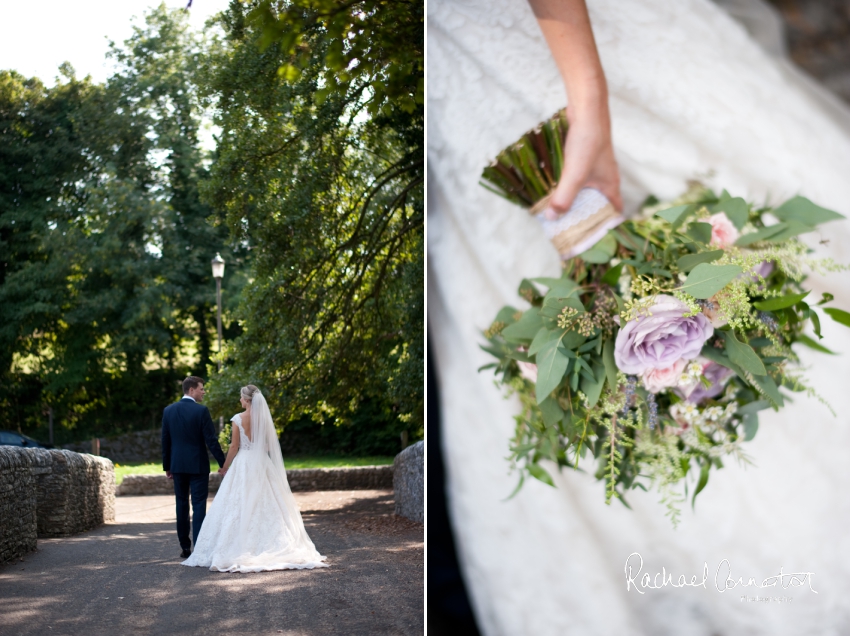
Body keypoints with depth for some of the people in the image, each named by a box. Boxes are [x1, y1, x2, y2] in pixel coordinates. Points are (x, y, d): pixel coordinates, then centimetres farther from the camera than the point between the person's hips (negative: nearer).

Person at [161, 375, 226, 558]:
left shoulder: (168, 410, 2)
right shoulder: (201, 410, -12)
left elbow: (165, 441, 6)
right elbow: (211, 441, -13)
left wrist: (167, 466, 14)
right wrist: (223, 463, -6)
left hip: (177, 465, 4)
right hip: (198, 465, -4)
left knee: (181, 504, 12)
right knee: (198, 505, -2)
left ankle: (185, 547, 15)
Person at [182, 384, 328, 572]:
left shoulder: (238, 418, -8)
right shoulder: (265, 418, 2)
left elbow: (234, 446, -6)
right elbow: (270, 445, 7)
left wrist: (225, 468, 4)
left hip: (243, 465, -4)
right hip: (263, 465, 4)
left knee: (240, 507, 1)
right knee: (266, 506, 7)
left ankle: (242, 549, -1)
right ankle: (270, 547, 6)